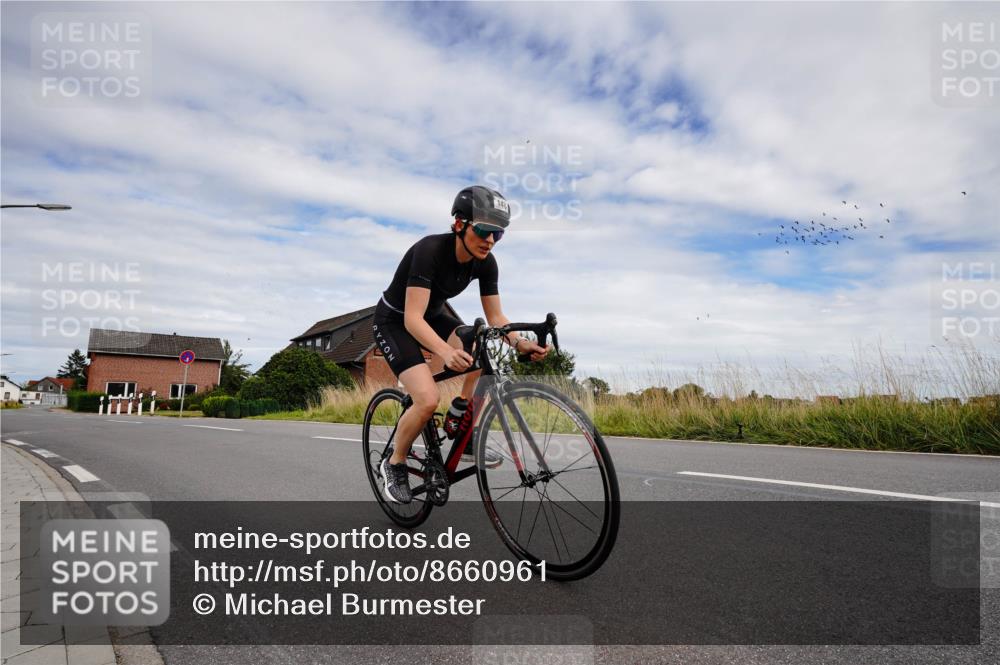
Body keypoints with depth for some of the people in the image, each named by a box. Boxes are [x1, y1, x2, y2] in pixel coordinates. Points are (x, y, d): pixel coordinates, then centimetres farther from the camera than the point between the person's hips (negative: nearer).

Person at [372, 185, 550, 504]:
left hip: (432, 316, 6)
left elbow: (496, 317, -11)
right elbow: (412, 319, -38)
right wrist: (446, 352, -55)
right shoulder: (430, 250, -32)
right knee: (428, 399, -23)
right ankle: (394, 464, 4)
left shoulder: (485, 262, -13)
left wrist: (520, 342, -32)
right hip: (394, 321, -6)